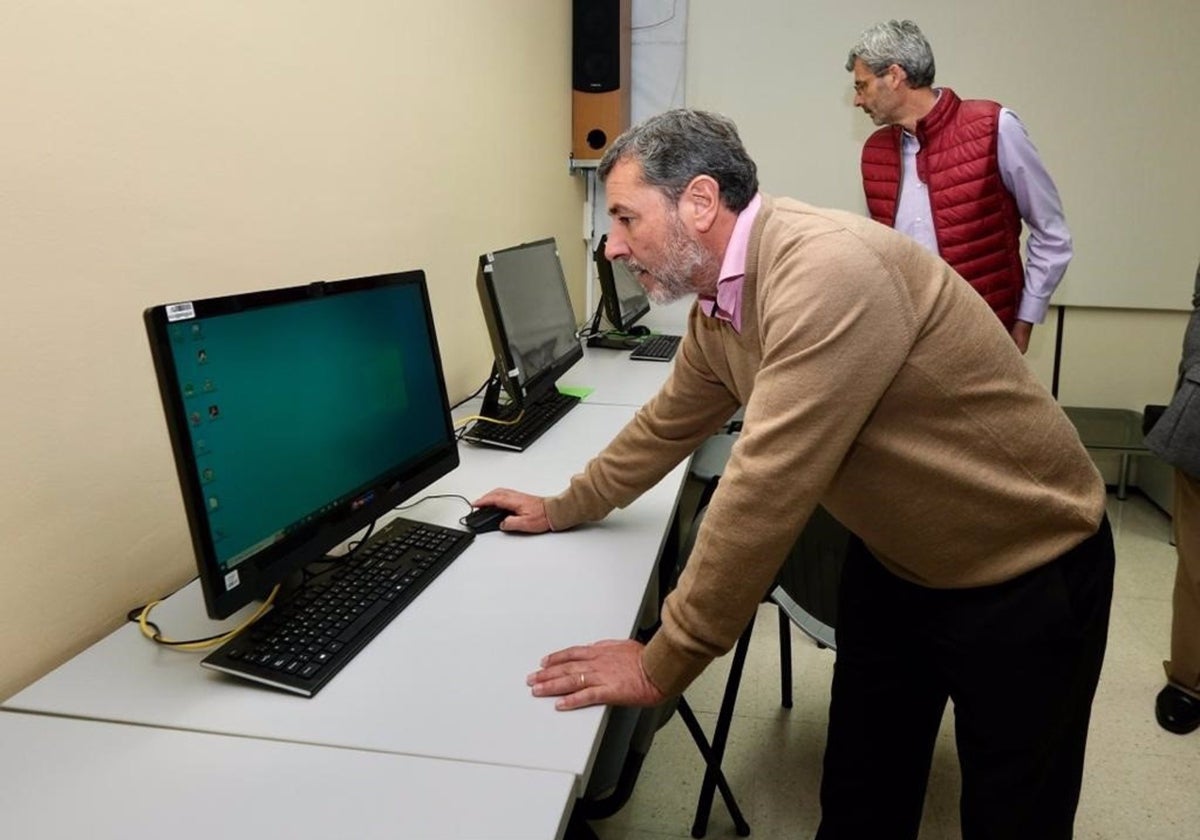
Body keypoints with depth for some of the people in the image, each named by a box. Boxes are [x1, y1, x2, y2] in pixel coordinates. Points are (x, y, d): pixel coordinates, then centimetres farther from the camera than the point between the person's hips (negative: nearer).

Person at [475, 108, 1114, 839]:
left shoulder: (827, 271, -32)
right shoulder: (719, 300, -3)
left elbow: (766, 490, -34)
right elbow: (668, 422, 12)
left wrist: (660, 666, -25)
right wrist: (563, 510, 21)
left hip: (1023, 570, -7)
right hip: (895, 560, 7)